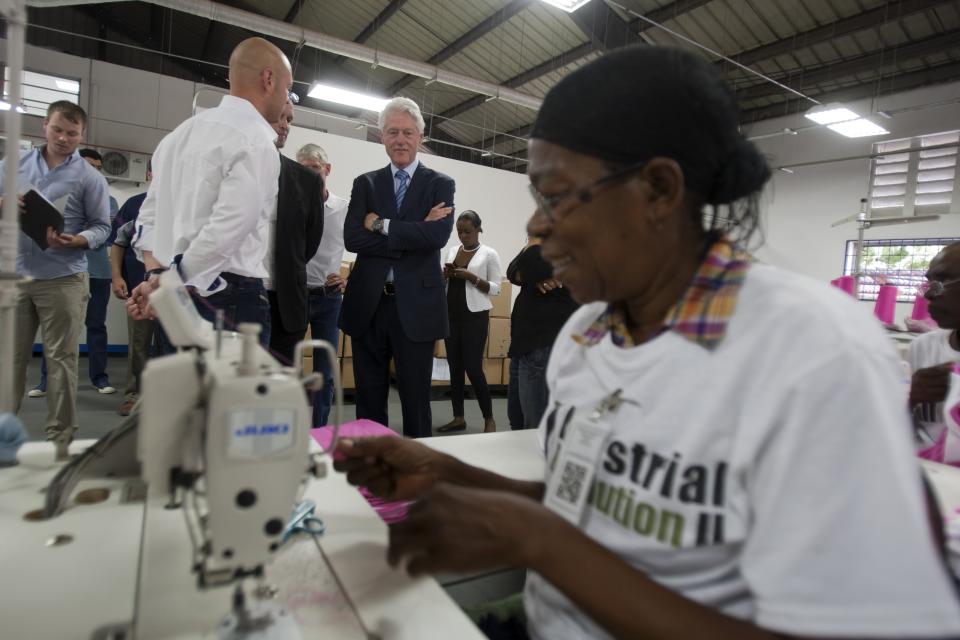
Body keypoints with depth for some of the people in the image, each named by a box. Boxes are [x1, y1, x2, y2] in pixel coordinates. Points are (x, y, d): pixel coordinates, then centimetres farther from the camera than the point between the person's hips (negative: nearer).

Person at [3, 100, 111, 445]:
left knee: (61, 358, 2)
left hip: (63, 279, -3)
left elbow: (101, 226, -2)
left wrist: (73, 241, -20)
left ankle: (60, 437, 10)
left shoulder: (90, 177, 1)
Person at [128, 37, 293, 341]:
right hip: (229, 299, -9)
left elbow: (150, 215, 16)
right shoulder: (256, 140, -10)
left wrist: (157, 275, 5)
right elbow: (229, 226, -20)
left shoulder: (180, 134, 17)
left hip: (176, 301, 9)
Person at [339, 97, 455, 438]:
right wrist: (412, 234, -12)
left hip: (415, 305, -2)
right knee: (369, 399, 11)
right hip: (369, 304, 3)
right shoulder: (365, 183, 11)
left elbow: (438, 235, -13)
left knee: (416, 399, 6)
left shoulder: (440, 184, 5)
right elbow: (352, 238, -5)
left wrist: (381, 224, -9)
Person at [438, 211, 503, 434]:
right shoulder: (452, 250, 12)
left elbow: (495, 289, -6)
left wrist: (471, 277, -18)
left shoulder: (489, 254, -3)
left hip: (475, 317, -5)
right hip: (451, 315, 5)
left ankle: (489, 418, 9)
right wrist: (445, 274, -4)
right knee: (455, 367, 7)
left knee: (473, 368, -7)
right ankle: (458, 418, 17)